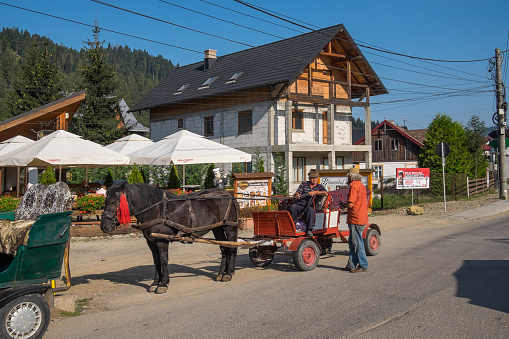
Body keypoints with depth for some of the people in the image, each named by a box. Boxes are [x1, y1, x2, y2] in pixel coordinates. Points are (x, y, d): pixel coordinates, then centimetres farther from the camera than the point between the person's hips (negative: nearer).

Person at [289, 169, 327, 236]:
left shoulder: (320, 186, 15)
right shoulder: (303, 184, 17)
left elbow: (325, 193, -6)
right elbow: (296, 194, 7)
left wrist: (315, 192, -20)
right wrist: (296, 195, -19)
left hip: (310, 206, -1)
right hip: (300, 205, 1)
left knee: (311, 210, -37)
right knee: (292, 206, -31)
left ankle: (309, 230, -35)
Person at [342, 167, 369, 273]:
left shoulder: (354, 186, -16)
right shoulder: (361, 185, 15)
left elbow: (351, 204, -23)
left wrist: (345, 205, -1)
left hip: (355, 220, -10)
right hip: (362, 218, 10)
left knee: (357, 243, -2)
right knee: (352, 242, 15)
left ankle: (363, 265, 4)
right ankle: (351, 265, 20)